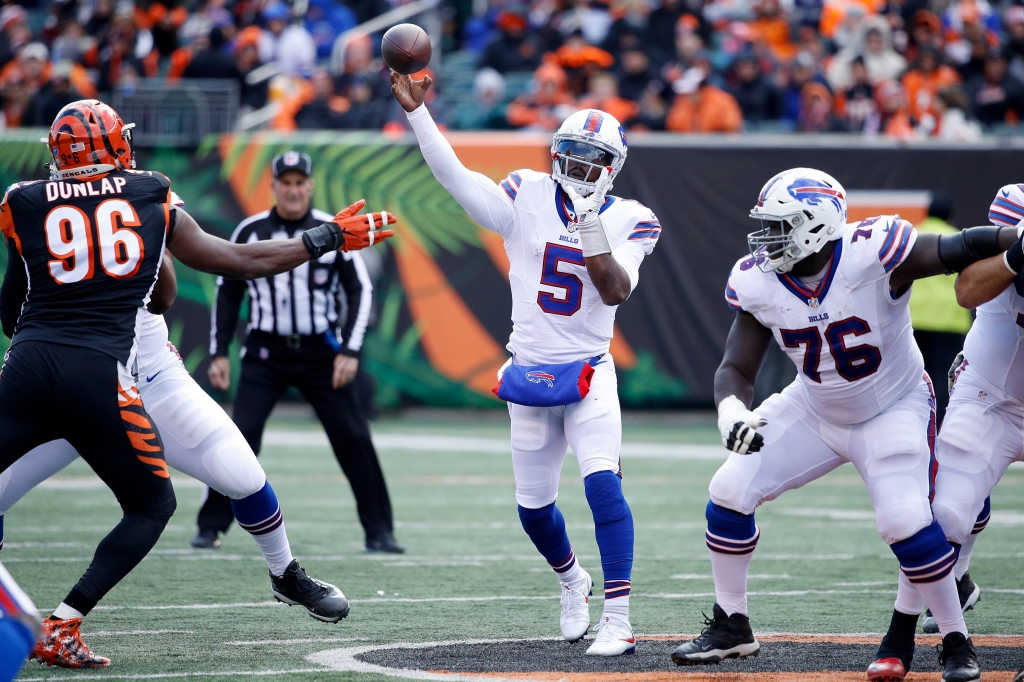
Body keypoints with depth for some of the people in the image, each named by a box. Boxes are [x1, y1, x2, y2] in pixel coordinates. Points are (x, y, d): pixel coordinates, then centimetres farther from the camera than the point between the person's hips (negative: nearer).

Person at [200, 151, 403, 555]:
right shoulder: (250, 232, 1)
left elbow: (360, 290, 1)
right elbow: (227, 293, 9)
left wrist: (350, 351, -9)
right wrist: (219, 352, 3)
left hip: (322, 352, 0)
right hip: (266, 352, 0)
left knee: (353, 437, -4)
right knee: (240, 435, -11)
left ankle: (379, 531, 4)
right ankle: (211, 525, 1)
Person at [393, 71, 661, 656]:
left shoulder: (629, 220, -3)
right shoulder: (527, 199, 0)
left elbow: (617, 291, -16)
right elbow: (454, 175, -11)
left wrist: (594, 237, -29)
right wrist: (417, 111, -21)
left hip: (589, 373, -3)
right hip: (529, 375, 3)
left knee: (603, 482, -22)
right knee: (533, 506, 11)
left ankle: (618, 618, -20)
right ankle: (573, 581, 41)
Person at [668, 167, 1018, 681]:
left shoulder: (873, 254, -30)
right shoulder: (758, 282, -15)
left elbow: (962, 249, -30)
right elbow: (736, 368, -12)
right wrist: (731, 414, -33)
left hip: (894, 411, -5)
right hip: (815, 411, 5)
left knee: (904, 520, -23)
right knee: (730, 490, -4)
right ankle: (730, 628, 14)